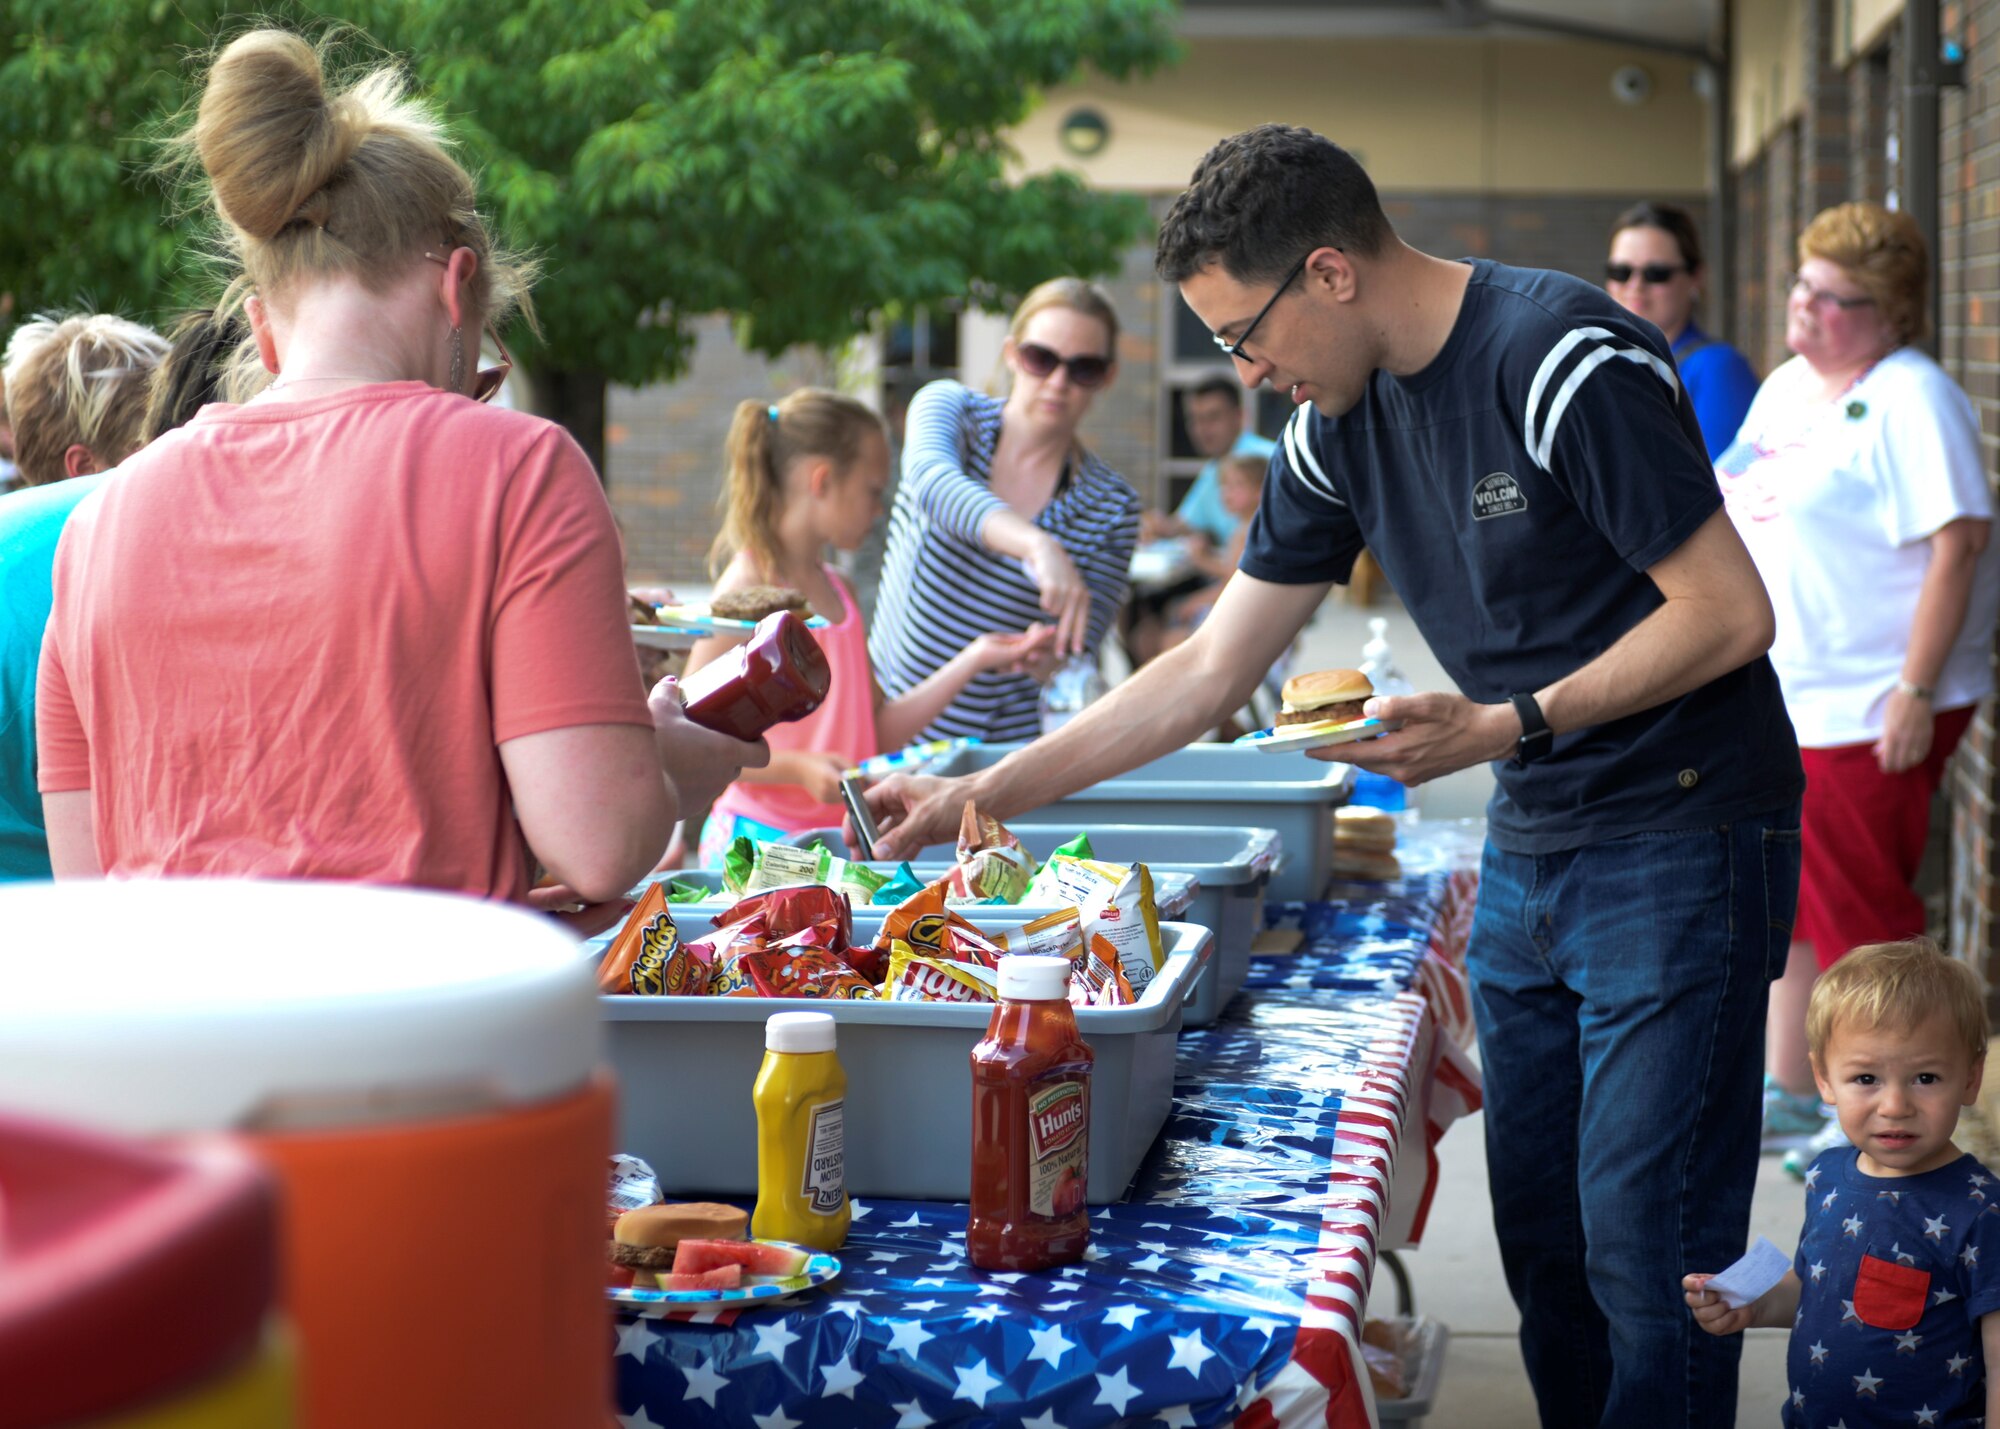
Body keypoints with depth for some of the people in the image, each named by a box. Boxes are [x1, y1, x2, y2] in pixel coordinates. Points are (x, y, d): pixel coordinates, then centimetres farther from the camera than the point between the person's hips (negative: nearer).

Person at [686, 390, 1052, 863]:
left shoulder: (839, 592, 16)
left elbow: (879, 733, 15)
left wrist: (973, 661, 11)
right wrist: (799, 769, -22)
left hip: (838, 839, 7)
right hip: (762, 837, -7)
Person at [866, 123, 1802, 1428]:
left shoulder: (1564, 361, -18)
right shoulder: (1340, 426, 7)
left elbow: (1732, 614, -17)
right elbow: (1209, 672, 12)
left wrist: (1506, 725, -18)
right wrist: (982, 796, 7)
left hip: (1680, 841, -8)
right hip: (1529, 845, 8)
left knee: (1643, 1252, -7)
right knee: (1541, 1240, 10)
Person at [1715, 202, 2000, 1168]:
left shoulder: (1910, 402, -15)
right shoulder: (1785, 388, 12)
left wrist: (1915, 693, -24)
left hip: (1869, 714, -9)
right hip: (1777, 704, 9)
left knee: (1861, 907, -2)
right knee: (1789, 899, 15)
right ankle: (1791, 1094, 28)